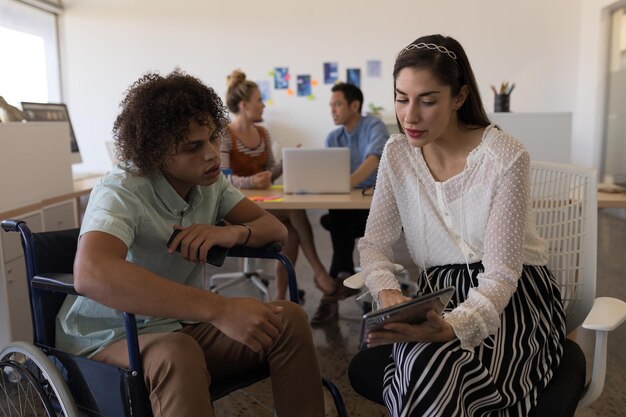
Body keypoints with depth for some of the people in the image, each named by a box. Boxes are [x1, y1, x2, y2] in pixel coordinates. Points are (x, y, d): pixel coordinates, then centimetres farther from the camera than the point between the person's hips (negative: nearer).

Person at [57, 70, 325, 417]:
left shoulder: (209, 180, -2)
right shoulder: (121, 191, -23)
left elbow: (276, 229, 0)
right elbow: (91, 274, -42)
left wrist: (234, 233, -24)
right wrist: (220, 309, -45)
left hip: (178, 327, 6)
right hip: (108, 341, -6)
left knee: (289, 320, -13)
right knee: (177, 353, -38)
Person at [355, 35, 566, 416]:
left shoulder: (506, 158, -17)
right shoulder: (397, 154, -3)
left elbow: (500, 274, -19)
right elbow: (374, 244, 0)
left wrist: (452, 327, -37)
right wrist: (388, 292, -21)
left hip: (512, 295, -3)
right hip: (441, 292, 4)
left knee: (439, 369, -31)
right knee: (420, 367, -29)